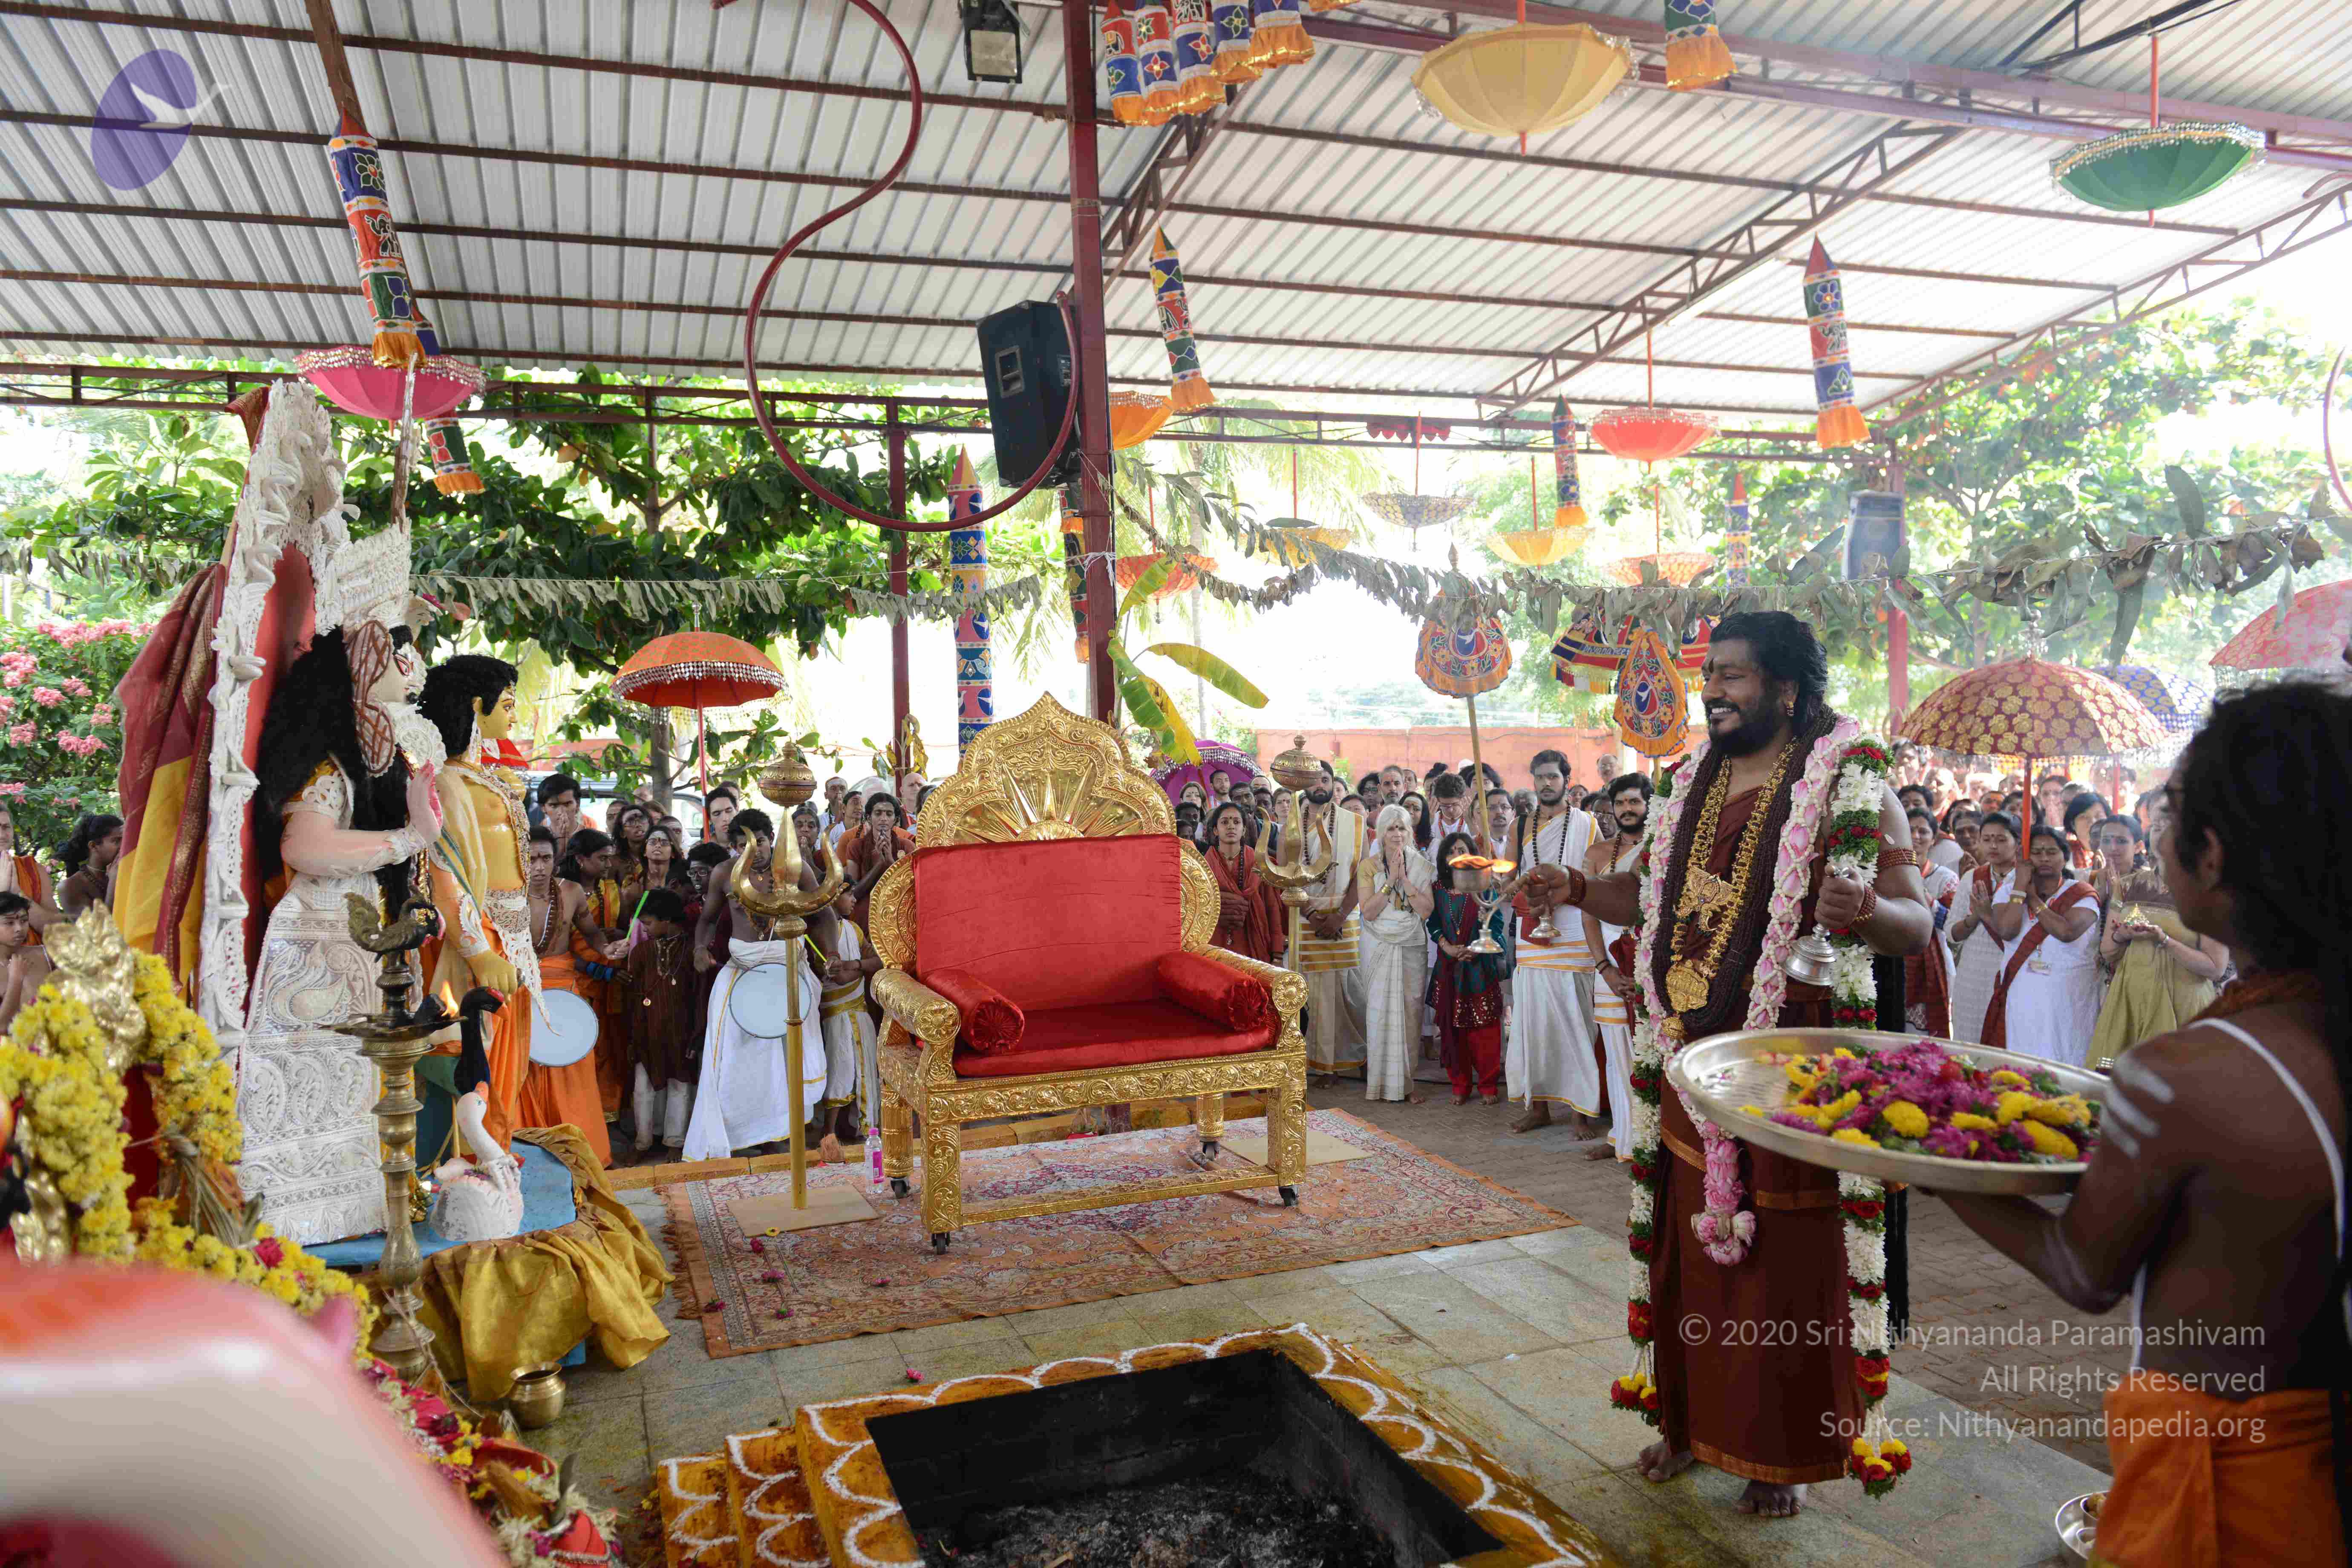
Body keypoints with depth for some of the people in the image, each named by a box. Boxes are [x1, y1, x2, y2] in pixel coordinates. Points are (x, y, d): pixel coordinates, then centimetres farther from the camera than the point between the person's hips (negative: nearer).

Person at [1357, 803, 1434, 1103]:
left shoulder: (1421, 866, 4)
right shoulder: (1369, 866, 1)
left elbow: (1427, 910, -6)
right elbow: (1369, 912, -8)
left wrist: (1405, 879, -12)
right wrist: (1391, 880, -13)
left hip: (1412, 949, 1)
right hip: (1379, 948, -1)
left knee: (1410, 1013, 1)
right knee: (1380, 1012, -3)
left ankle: (1405, 1082, 11)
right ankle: (1382, 1080, 7)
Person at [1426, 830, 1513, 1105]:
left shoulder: (1484, 888, 0)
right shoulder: (1438, 889, 6)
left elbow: (1496, 925, -2)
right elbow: (1432, 924, 6)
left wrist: (1475, 949, -16)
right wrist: (1447, 946, -11)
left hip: (1480, 966, -2)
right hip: (1448, 968, 2)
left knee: (1484, 1028, -2)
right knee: (1452, 1026, 3)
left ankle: (1488, 1086, 9)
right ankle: (1460, 1085, 14)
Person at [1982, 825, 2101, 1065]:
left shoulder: (2081, 894, 1)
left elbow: (2067, 931, -19)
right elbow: (2007, 932, -11)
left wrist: (2034, 900, -6)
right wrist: (2021, 887, -5)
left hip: (2066, 1004, -2)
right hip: (2020, 1001, 2)